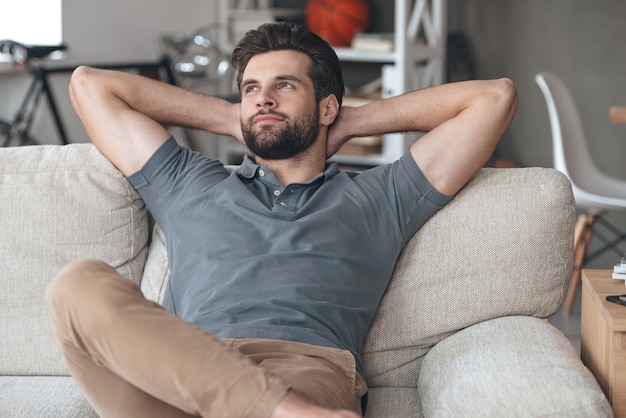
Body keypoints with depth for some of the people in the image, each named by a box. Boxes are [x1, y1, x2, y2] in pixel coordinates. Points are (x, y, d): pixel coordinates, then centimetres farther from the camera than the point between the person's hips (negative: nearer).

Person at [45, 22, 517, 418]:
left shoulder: (378, 199, 30)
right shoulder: (189, 186, 35)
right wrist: (228, 118, 42)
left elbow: (495, 96, 30)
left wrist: (358, 121, 36)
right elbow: (89, 84, 41)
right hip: (179, 371, 4)